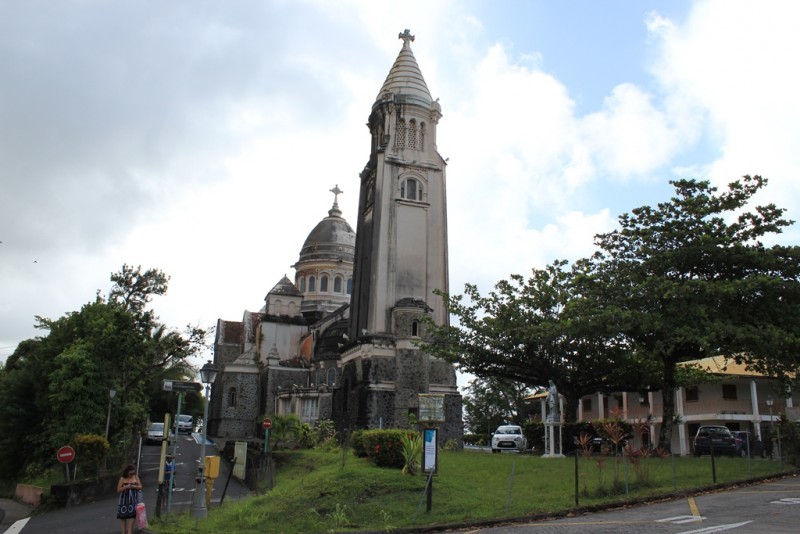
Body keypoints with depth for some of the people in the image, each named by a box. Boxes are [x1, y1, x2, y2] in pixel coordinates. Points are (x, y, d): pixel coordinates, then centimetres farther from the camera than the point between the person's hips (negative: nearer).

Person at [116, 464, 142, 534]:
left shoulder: (135, 477, 3)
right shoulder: (122, 479, -3)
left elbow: (140, 487, 3)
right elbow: (118, 490, -4)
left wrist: (133, 486, -16)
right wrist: (126, 487, -20)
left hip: (133, 500, 1)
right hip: (124, 501, -1)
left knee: (132, 516, -8)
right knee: (123, 518, 3)